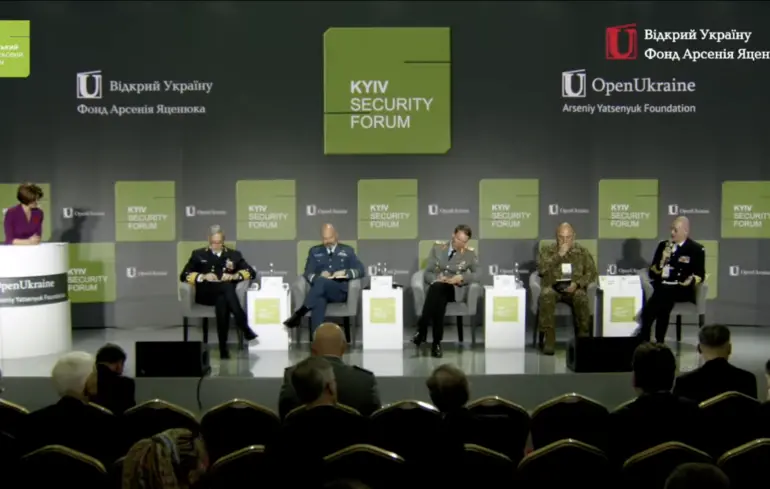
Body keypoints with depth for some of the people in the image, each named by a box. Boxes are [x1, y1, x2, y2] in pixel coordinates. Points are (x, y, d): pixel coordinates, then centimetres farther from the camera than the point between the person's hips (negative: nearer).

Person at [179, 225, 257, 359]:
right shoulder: (198, 254, 20)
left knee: (222, 301, -38)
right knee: (226, 286, -36)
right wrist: (203, 276, -10)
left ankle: (223, 347, -41)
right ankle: (245, 328, -43)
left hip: (226, 293, 1)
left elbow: (251, 272, 10)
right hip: (205, 294, -1)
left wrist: (233, 276, -9)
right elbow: (184, 276, 9)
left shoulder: (234, 255, 22)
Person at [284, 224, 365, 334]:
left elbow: (361, 271, 9)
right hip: (320, 292, 1)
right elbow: (308, 273, 10)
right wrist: (318, 277, -13)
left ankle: (300, 312, -39)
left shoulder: (347, 251, 18)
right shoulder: (314, 251, 22)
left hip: (340, 290, -1)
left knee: (322, 281, -37)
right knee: (318, 301, -38)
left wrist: (345, 273, -11)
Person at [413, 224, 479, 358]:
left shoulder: (470, 253, 4)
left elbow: (477, 274, 7)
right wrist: (436, 279, -16)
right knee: (439, 299, -39)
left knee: (437, 288, -38)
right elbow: (427, 273, 7)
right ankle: (436, 342, -41)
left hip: (455, 289, -1)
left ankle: (421, 331, -42)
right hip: (436, 287, 1)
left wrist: (461, 277, -12)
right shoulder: (438, 247, 8)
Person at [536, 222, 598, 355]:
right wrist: (559, 255, -10)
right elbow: (541, 269, -6)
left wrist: (577, 283, -13)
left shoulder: (582, 252, 13)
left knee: (581, 297, -35)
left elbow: (592, 273, 4)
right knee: (546, 295, -35)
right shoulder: (546, 250, 11)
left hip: (574, 288, 0)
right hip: (552, 287, 0)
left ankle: (583, 337, -26)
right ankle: (549, 339, -35)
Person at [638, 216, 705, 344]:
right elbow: (652, 274, 10)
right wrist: (662, 260, -7)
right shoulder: (663, 245, 15)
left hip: (682, 289, -3)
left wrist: (692, 280, -22)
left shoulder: (696, 249, 5)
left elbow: (700, 275, 0)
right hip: (662, 288, 3)